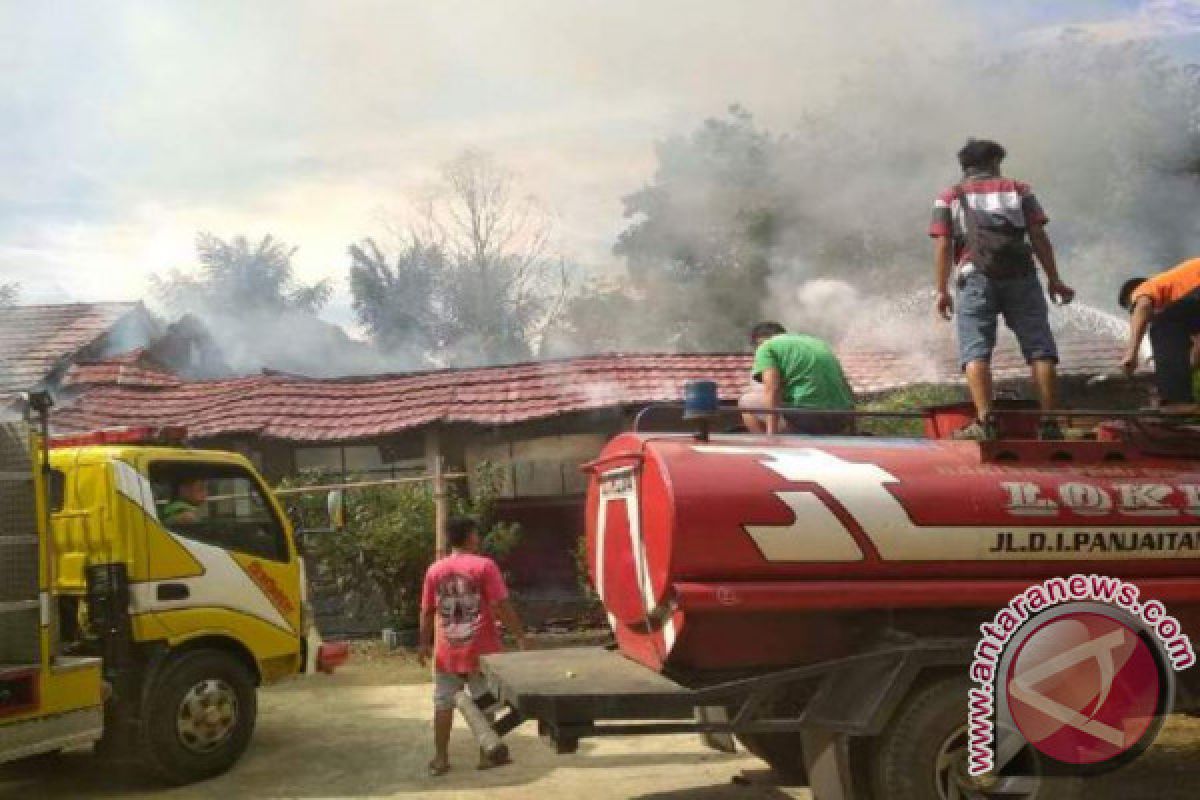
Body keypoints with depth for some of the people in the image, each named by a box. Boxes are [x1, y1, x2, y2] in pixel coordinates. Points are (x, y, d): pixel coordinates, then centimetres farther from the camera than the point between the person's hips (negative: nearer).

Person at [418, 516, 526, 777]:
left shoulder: (435, 569, 3)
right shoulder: (484, 565, -9)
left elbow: (427, 612, 8)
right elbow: (501, 606, -13)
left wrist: (424, 643, 19)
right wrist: (520, 636, -6)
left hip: (447, 652, 3)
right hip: (481, 650, -3)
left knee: (443, 704, 10)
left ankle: (441, 758, 13)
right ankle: (487, 755, 14)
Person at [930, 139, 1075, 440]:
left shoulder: (949, 197, 18)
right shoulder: (1019, 189, 20)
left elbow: (942, 246, 6)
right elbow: (1039, 237, 10)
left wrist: (941, 290, 6)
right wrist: (1054, 280, 12)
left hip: (976, 278, -1)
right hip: (1020, 277, 1)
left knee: (976, 351, -6)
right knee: (1039, 348, 2)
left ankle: (983, 422, -21)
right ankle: (1048, 422, -5)